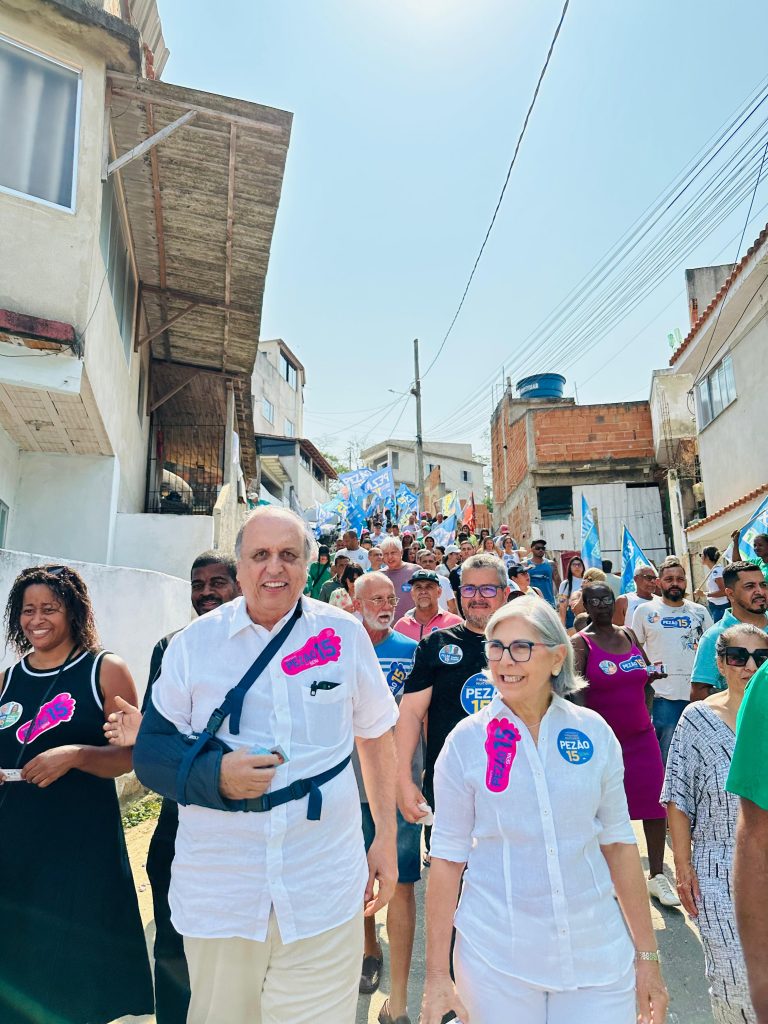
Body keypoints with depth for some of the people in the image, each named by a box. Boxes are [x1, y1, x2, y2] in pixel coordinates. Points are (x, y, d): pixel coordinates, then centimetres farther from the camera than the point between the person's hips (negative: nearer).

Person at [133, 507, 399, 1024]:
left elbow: (376, 736, 5)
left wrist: (386, 838, 6)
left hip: (325, 893, 0)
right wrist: (214, 773, -19)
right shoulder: (194, 642, -5)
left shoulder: (345, 634, -5)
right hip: (217, 894, 1)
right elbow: (151, 751, -1)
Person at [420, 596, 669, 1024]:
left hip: (596, 952, 2)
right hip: (495, 959, -1)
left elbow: (618, 841, 3)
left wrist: (647, 955, 5)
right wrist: (438, 975, -4)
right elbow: (448, 856, -6)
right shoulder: (466, 741, -11)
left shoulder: (594, 733, -5)